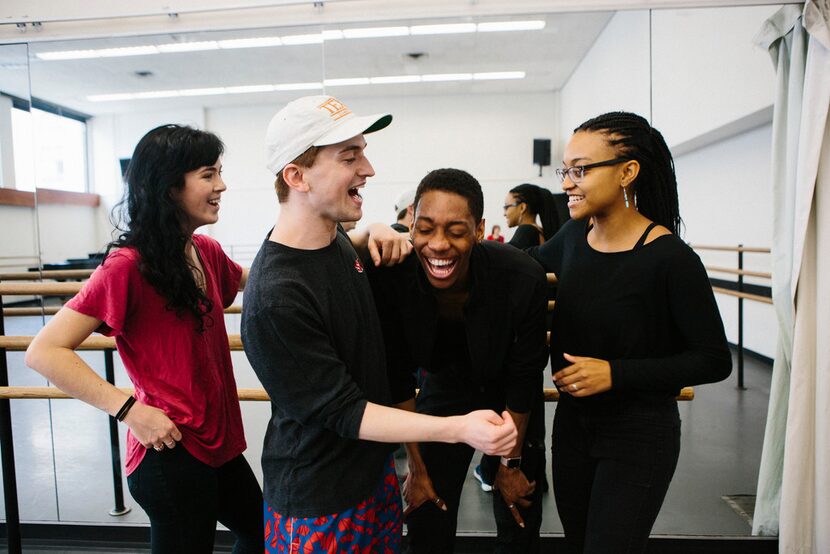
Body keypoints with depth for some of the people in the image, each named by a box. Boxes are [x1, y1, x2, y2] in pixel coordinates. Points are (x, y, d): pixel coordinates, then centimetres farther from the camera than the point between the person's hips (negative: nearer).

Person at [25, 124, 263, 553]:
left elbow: (249, 279, 23)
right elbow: (44, 352, -20)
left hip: (218, 442, 8)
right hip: (172, 451, -8)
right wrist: (130, 410, -24)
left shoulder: (207, 253, 2)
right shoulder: (128, 265, -20)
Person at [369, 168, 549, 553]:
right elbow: (398, 377, -14)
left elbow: (524, 377, -17)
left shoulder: (523, 278, -32)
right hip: (444, 388, 1)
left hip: (511, 399, -1)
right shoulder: (389, 277, -27)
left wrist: (510, 463, -5)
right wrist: (416, 467, -6)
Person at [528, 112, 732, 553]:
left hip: (638, 436, -6)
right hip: (571, 422, 6)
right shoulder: (573, 236, -3)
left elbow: (715, 360, -15)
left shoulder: (671, 259, -21)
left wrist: (615, 373, -23)